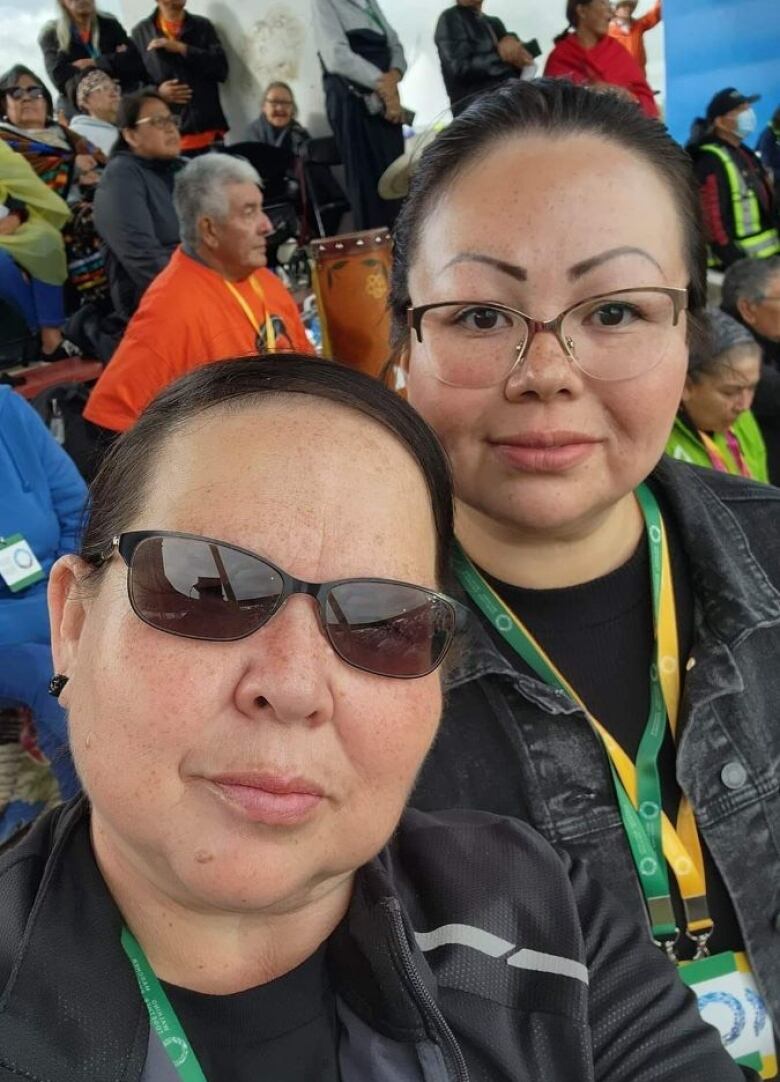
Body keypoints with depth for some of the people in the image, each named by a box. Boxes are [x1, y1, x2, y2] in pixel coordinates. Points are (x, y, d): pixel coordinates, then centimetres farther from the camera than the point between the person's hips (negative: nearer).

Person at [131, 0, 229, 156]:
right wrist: (156, 91, -9)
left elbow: (220, 68, 0)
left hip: (208, 130, 1)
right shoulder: (140, 32, 11)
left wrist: (182, 48, -8)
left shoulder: (203, 26, 14)